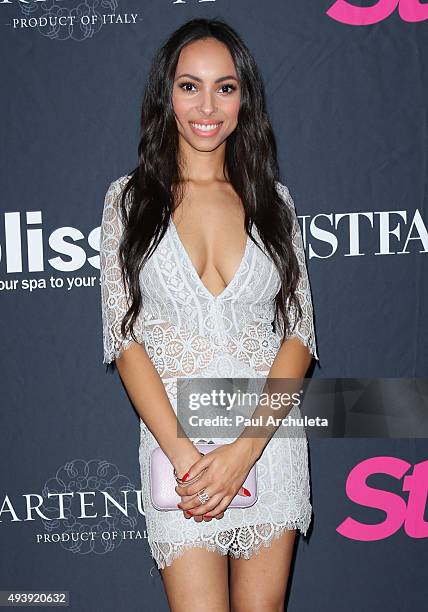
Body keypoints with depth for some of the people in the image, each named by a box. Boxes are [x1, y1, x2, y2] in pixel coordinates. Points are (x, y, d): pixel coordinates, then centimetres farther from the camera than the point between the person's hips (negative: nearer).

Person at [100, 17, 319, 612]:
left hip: (269, 437, 2)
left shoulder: (273, 200, 6)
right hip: (176, 437, -1)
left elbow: (299, 334, 1)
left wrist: (243, 450, -12)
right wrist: (184, 452, -14)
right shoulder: (130, 199, 2)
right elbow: (124, 336, -3)